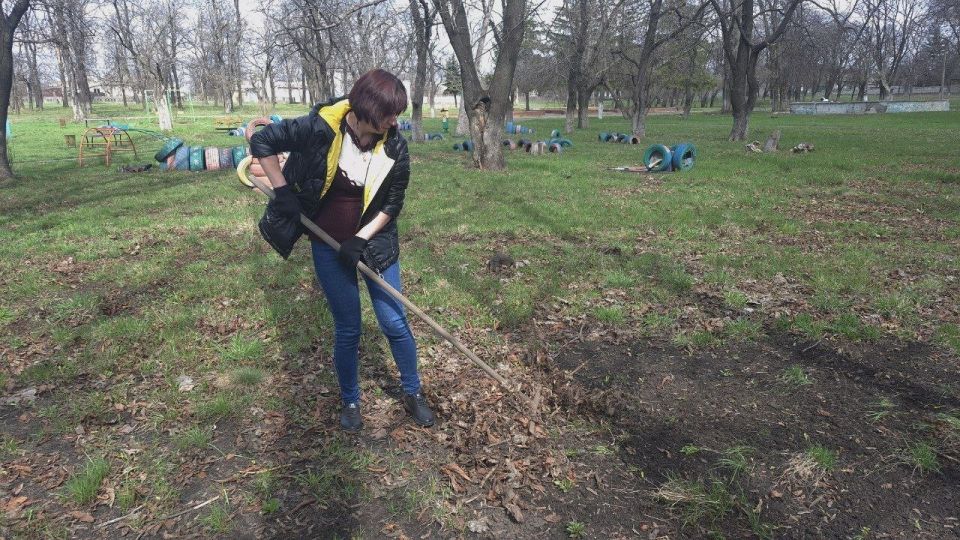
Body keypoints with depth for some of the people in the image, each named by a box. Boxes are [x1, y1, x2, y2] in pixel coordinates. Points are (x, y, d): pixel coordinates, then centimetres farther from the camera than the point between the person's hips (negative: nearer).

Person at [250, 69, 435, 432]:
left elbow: (392, 205, -6)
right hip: (330, 246, -1)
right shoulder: (319, 129, -21)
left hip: (374, 242, 2)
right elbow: (262, 141, -9)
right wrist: (282, 190, -12)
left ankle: (413, 393, 28)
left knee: (395, 323, 5)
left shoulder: (395, 147, -14)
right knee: (347, 329, 7)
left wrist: (361, 239, -15)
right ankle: (350, 401, 31)